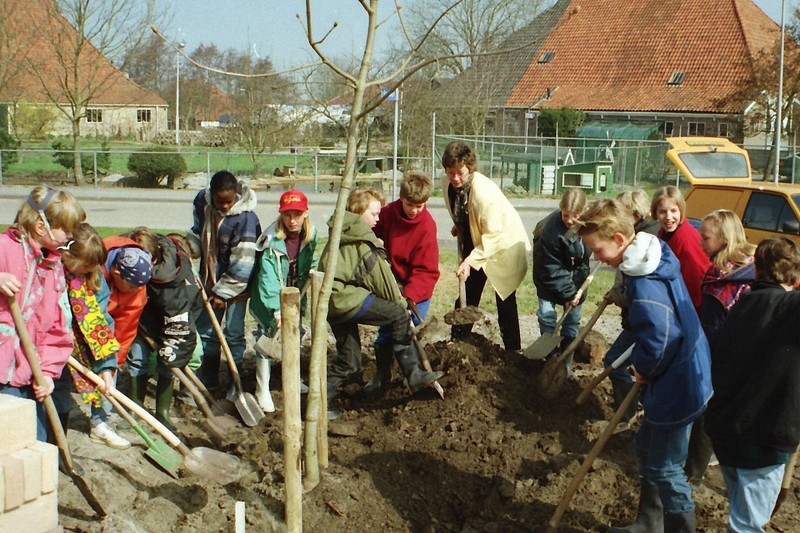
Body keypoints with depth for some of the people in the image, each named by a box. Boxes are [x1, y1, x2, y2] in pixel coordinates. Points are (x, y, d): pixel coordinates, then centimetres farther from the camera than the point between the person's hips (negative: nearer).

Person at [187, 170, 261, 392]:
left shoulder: (245, 218, -26)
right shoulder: (202, 203, -7)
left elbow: (242, 264, -24)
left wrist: (224, 292, -19)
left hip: (236, 285, -6)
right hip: (210, 280, 6)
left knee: (233, 334, 3)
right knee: (206, 330, 15)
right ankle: (208, 378, 31)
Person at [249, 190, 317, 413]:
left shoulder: (310, 234, -8)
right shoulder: (272, 241, -28)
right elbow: (268, 278, -34)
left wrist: (312, 270, -7)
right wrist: (276, 309, -43)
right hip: (269, 298, -5)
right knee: (269, 336, -8)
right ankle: (262, 391, 4)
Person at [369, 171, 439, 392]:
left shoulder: (427, 226, -18)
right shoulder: (388, 213, -7)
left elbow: (427, 270, -20)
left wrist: (410, 295, -30)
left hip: (417, 290, -4)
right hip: (391, 284, 4)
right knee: (385, 330, 8)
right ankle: (382, 372, 24)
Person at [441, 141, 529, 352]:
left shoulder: (484, 191, -34)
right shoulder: (447, 183, -12)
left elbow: (493, 236, -31)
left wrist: (470, 261, -35)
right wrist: (458, 226, 2)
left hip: (504, 245, -7)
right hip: (474, 243, 7)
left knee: (505, 301, -4)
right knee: (467, 295, 11)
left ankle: (513, 351, 5)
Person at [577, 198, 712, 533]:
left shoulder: (645, 284, -29)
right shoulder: (656, 255, 3)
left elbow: (657, 342, -31)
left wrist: (643, 369, -11)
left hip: (676, 387, -11)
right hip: (683, 376, 11)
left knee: (665, 468, 4)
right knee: (647, 449, 24)